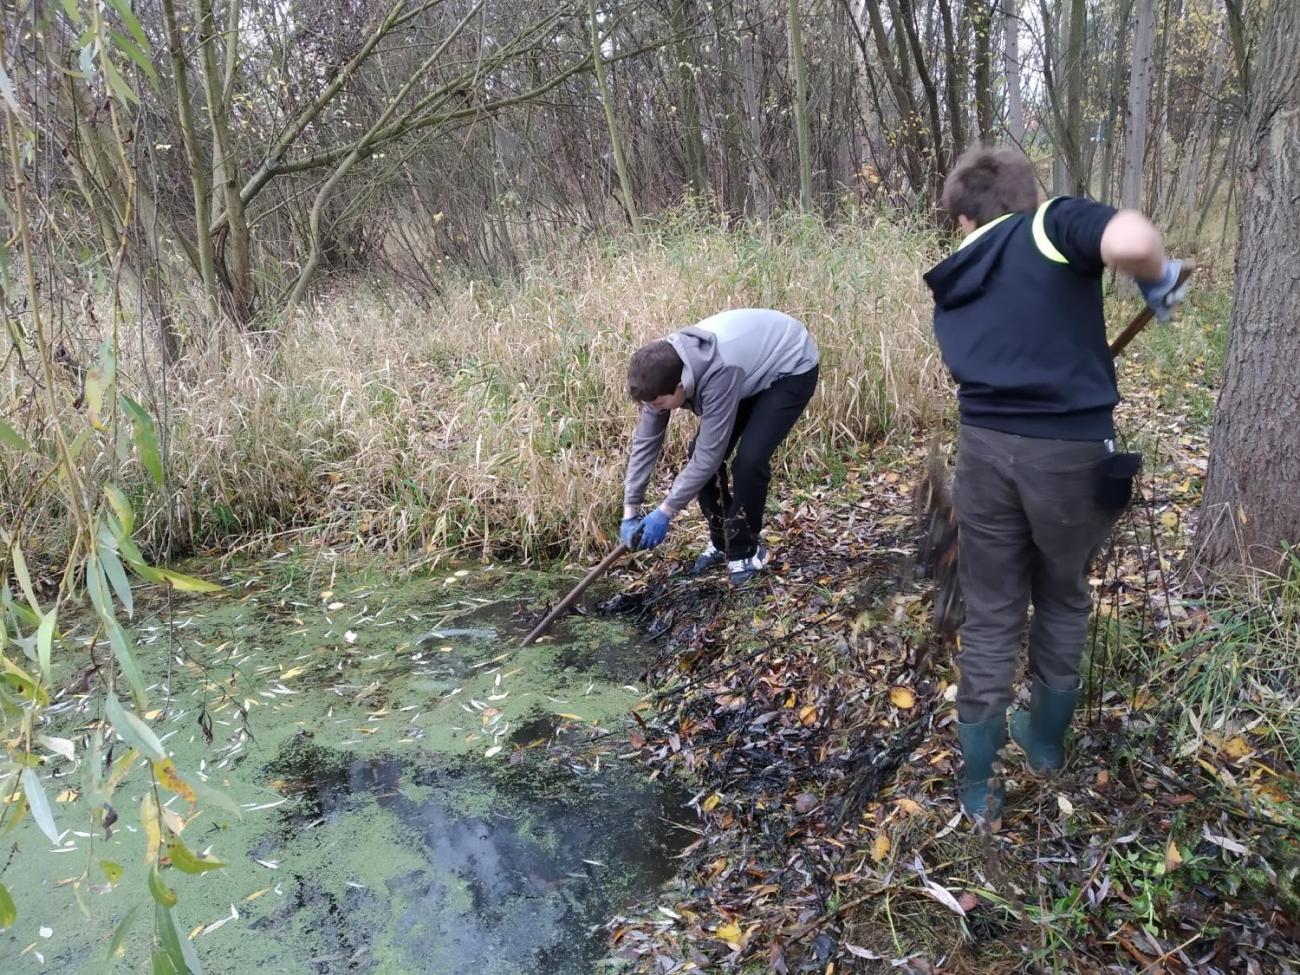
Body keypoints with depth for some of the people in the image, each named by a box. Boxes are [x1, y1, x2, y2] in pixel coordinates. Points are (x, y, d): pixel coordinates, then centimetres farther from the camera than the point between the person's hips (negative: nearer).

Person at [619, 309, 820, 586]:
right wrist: (630, 511, -12)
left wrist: (665, 512, -26)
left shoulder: (719, 373, -41)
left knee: (749, 460, -21)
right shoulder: (665, 370, -19)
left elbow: (710, 454, -33)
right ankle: (722, 542, 15)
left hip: (791, 368, -7)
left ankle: (745, 550, 0)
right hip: (752, 367, 7)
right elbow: (645, 441, -11)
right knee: (698, 453, -3)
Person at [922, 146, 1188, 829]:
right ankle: (1045, 740, 43)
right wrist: (1160, 279, 0)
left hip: (986, 451, 3)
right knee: (1063, 603, 22)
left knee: (989, 619, 16)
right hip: (1072, 455, -3)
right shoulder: (1054, 223, 0)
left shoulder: (952, 292, 15)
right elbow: (1130, 241, -21)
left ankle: (978, 787, 25)